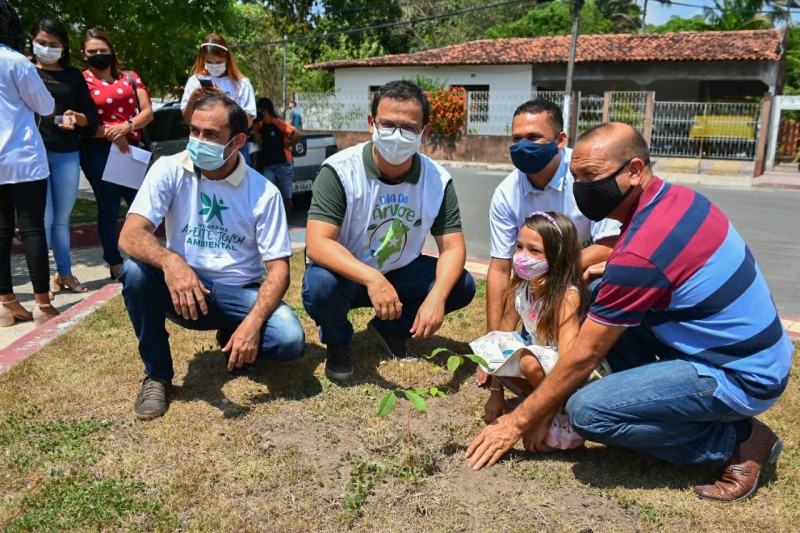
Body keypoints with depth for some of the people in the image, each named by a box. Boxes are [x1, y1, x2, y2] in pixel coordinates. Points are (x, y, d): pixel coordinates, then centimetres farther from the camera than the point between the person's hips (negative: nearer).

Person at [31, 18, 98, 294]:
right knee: (44, 219, -4)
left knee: (62, 218, 10)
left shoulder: (74, 76, 13)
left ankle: (64, 273, 19)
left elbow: (91, 118, 9)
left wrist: (76, 117, -11)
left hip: (67, 154, 2)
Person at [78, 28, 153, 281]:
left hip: (131, 147, 3)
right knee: (109, 208, 4)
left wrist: (127, 126, -14)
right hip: (98, 151, -3)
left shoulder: (130, 77, 12)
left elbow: (147, 111, 4)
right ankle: (115, 264, 14)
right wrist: (110, 133, -17)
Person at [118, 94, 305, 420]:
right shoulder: (170, 170, -10)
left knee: (290, 340, -26)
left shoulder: (263, 192, -10)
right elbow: (130, 235, -20)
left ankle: (231, 337, 11)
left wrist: (253, 322, -30)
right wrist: (170, 261, -44)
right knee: (134, 271, -30)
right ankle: (157, 375, -7)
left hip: (240, 293, 0)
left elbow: (278, 268, -12)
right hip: (182, 289, 1)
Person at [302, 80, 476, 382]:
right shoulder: (340, 171, -24)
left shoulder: (438, 180, -12)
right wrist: (372, 279, -48)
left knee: (461, 285, -16)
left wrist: (437, 297, -34)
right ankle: (337, 343, 2)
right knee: (321, 285, -36)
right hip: (346, 274, -3)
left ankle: (391, 330, 11)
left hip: (400, 273, 4)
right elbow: (317, 244, -32)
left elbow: (453, 247, -13)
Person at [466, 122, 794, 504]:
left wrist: (519, 422, -10)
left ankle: (736, 440, 0)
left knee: (586, 411, -20)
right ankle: (653, 406, 11)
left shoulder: (640, 253, -27)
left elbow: (584, 355, -20)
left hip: (739, 378, -9)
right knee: (604, 302, 8)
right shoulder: (677, 197, 0)